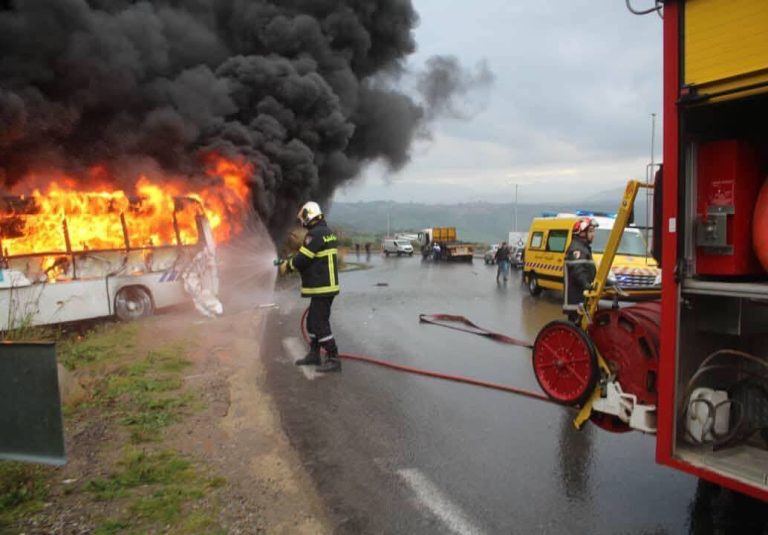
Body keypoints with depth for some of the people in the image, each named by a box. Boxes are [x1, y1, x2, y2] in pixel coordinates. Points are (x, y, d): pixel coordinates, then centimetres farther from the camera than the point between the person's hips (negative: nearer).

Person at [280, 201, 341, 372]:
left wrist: (287, 265, 1)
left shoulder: (315, 234, -17)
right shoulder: (326, 231, 14)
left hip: (322, 287, -10)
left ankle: (333, 359, -3)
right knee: (313, 321, 18)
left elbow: (303, 259, -17)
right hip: (326, 285, 10)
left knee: (320, 323, -6)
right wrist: (292, 261, 15)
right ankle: (314, 354, 28)